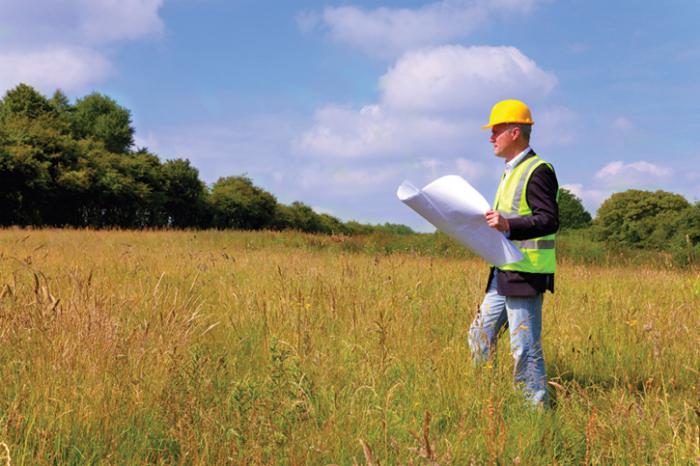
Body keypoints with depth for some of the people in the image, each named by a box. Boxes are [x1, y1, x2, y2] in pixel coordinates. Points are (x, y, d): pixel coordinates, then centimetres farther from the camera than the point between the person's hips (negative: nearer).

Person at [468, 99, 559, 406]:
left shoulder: (538, 171, -13)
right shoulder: (512, 170, 19)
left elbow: (549, 220, -21)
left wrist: (509, 225, -33)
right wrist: (493, 223, 15)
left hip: (526, 275, -10)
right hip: (504, 273, 10)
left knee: (525, 346, -4)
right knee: (480, 335, 13)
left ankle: (537, 406, 7)